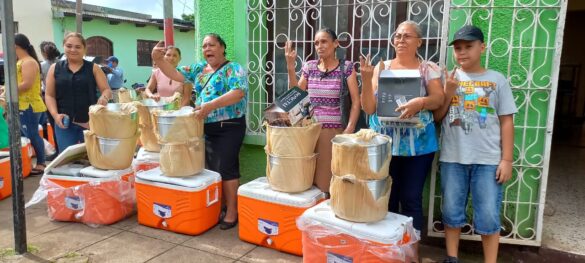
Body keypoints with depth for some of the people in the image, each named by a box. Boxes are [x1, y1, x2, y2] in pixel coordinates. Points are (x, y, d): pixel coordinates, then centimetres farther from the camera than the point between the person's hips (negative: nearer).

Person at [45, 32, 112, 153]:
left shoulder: (93, 68, 6)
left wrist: (104, 98, -23)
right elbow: (49, 95, 7)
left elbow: (107, 90, 1)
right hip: (64, 123, 1)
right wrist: (55, 114, -9)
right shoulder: (55, 68, 8)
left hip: (90, 122, -1)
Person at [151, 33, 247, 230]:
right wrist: (158, 59, -7)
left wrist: (211, 105, -32)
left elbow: (238, 93, -24)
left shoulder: (233, 69, -9)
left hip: (229, 127, -7)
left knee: (226, 168, -5)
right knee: (212, 168, 13)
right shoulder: (199, 68, 12)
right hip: (206, 127, 7)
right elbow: (175, 74, 10)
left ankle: (232, 211, 6)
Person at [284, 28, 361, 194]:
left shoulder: (346, 67, -2)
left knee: (330, 177, -1)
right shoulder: (309, 66, 9)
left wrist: (350, 129, -12)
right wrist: (290, 67, 1)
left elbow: (356, 100, -3)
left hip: (334, 130, -3)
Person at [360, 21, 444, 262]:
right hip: (384, 143, 1)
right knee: (386, 197, 9)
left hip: (417, 145, -1)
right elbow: (369, 108, 0)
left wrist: (420, 102, -29)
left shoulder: (429, 68, 3)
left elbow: (438, 99, -9)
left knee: (411, 198, 6)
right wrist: (366, 79, -14)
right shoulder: (381, 67, 5)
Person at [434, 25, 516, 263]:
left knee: (489, 216, 4)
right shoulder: (447, 79, 6)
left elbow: (506, 121, 2)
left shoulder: (497, 80, 3)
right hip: (452, 158, 2)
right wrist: (449, 91, -10)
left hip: (488, 159, -1)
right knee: (452, 212, 11)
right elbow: (436, 116, 4)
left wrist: (507, 159, -3)